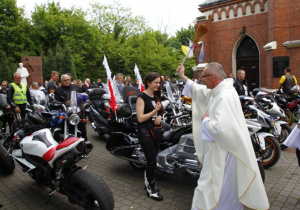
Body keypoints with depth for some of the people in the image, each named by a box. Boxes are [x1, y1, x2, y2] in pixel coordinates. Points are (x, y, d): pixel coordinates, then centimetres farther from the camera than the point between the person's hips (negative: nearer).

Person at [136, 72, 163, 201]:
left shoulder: (156, 96, 13)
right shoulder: (142, 97, -11)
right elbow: (140, 118, -16)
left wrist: (159, 116, 0)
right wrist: (155, 110, -16)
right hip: (145, 131, -8)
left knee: (152, 159, 15)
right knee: (152, 161, -6)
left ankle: (148, 182, 33)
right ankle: (151, 189, 11)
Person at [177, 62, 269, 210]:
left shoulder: (225, 97, -26)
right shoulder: (217, 91, 4)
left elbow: (219, 127, -36)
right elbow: (200, 91, 21)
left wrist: (206, 120, -17)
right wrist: (183, 77, 25)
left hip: (222, 152, -10)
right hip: (219, 150, 10)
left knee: (207, 189, 1)